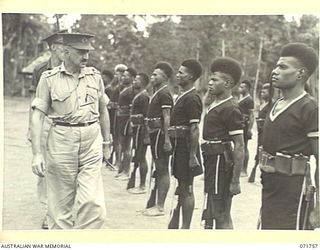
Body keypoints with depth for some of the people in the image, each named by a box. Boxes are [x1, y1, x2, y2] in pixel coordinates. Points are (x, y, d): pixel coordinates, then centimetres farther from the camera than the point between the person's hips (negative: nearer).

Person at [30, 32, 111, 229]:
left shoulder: (95, 76, 9)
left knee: (94, 203, -8)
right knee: (60, 206, 5)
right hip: (62, 141, -2)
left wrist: (106, 143, 22)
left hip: (92, 140, 2)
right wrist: (37, 153, -11)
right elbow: (38, 116, -3)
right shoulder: (49, 78, 0)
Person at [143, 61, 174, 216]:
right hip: (155, 134, 10)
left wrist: (166, 139, -23)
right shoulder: (157, 93, 17)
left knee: (162, 170, -5)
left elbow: (167, 118, -19)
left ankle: (160, 207, 0)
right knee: (160, 170, 13)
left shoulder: (164, 94, -12)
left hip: (160, 134, -10)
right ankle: (157, 204, 21)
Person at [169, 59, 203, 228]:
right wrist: (171, 143, 19)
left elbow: (194, 129, -19)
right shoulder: (182, 97, 14)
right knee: (182, 188, 16)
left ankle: (186, 228, 5)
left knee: (186, 190, -2)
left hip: (186, 147, -9)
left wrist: (192, 156, -22)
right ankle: (178, 223, 26)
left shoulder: (191, 99, -15)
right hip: (179, 145, 10)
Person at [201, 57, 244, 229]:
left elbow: (239, 147, -18)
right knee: (210, 213, 18)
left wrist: (235, 181, -21)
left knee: (221, 217, -4)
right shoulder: (215, 105, 14)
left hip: (221, 164, -10)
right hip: (212, 163, 10)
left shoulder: (231, 109, -15)